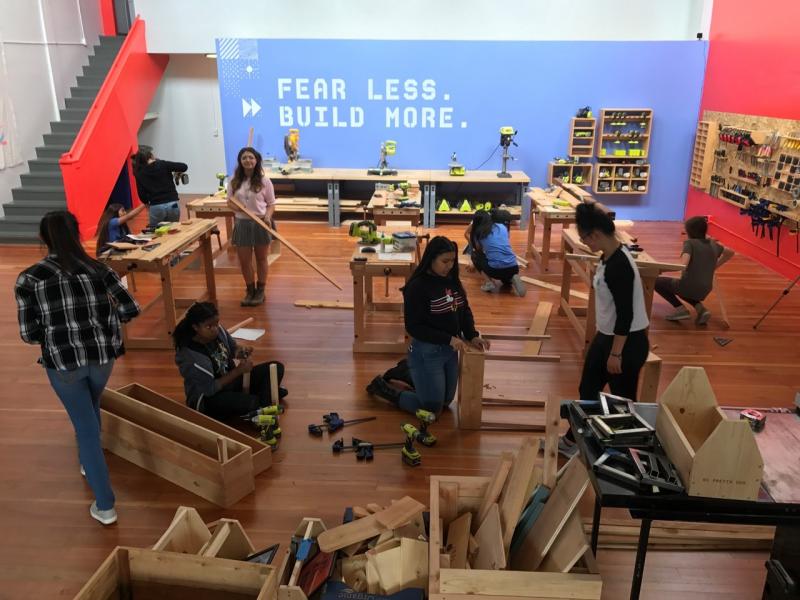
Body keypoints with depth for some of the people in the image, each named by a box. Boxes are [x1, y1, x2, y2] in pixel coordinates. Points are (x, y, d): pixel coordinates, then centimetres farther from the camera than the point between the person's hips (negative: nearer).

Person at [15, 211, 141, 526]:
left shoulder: (29, 278, -6)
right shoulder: (98, 269, -2)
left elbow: (29, 334, -7)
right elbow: (130, 309, -3)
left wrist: (54, 336, 14)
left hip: (62, 361, -2)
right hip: (101, 355, 2)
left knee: (85, 425, 9)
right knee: (91, 408, 31)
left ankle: (105, 505, 11)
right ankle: (88, 462, 53)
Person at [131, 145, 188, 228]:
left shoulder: (139, 174, 2)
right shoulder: (163, 165, -1)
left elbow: (142, 195, 4)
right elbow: (184, 167, -2)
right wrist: (175, 171, 19)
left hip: (156, 207, 0)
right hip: (173, 205, 0)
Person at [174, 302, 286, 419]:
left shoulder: (218, 331, -12)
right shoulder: (190, 356, -29)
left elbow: (233, 348, 8)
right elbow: (210, 388, -25)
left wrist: (241, 351, -16)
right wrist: (238, 371, -26)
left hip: (230, 379, 8)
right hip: (207, 399, -7)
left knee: (276, 368, -3)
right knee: (247, 403, -36)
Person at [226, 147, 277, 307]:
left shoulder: (264, 181, -6)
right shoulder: (234, 181, 1)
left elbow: (271, 204, -1)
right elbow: (229, 202, 9)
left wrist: (268, 216, -21)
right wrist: (236, 207, -14)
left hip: (261, 224, -2)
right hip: (242, 223, 2)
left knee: (261, 259, 11)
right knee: (244, 260, 8)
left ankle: (260, 291, 25)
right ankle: (250, 290, 26)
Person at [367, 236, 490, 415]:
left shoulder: (452, 280, 1)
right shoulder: (417, 286, -20)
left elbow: (464, 311, 10)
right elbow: (413, 327, -22)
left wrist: (472, 336, -7)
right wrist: (449, 339, -26)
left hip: (450, 350, 7)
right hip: (427, 352, -7)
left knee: (445, 402, 21)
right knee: (432, 409, 3)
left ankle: (406, 371, 37)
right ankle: (382, 386, 18)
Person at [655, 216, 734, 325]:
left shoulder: (689, 243, -8)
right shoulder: (713, 244, 11)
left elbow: (683, 265, -24)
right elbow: (730, 253, 27)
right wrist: (714, 266, 25)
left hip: (688, 286, -7)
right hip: (705, 290, 7)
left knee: (656, 281, 14)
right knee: (680, 287, 39)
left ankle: (680, 309, -1)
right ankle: (700, 308, 11)